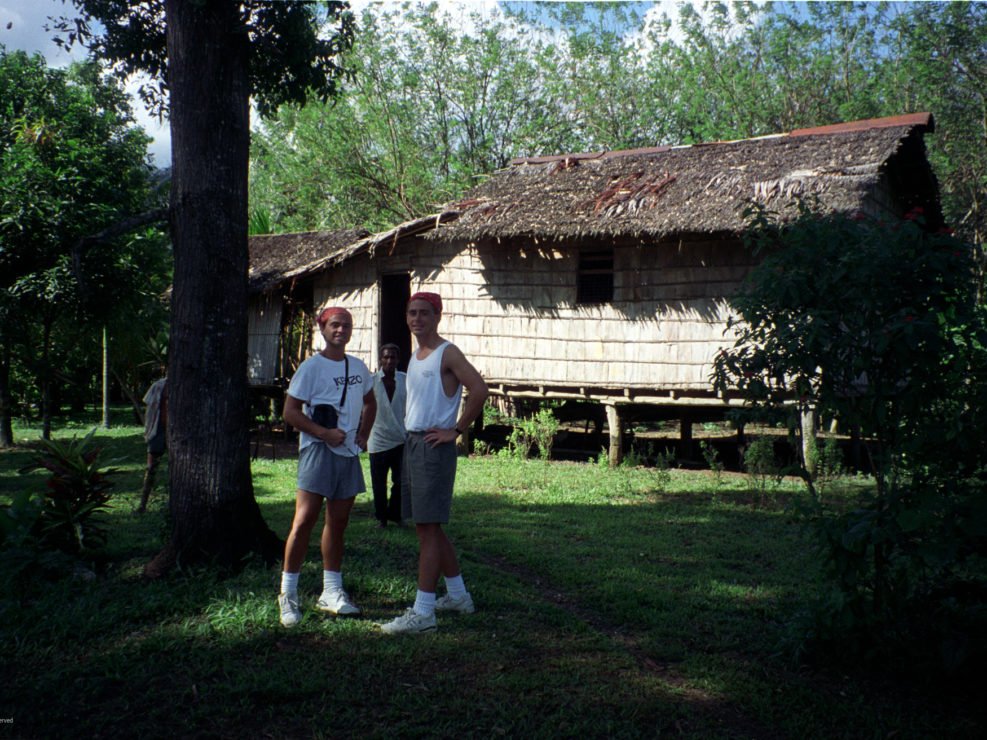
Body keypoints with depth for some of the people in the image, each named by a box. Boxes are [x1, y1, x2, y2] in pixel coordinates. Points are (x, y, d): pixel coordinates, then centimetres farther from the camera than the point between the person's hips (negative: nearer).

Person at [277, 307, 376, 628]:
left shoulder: (358, 367, 11)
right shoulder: (311, 367, -6)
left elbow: (370, 402, 27)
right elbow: (290, 412, -9)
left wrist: (363, 434, 12)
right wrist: (325, 433, -17)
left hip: (349, 454, 6)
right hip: (318, 452, -6)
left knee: (338, 523, 11)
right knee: (304, 521, -9)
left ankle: (331, 592, 19)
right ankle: (288, 594, 1)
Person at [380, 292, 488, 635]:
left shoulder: (447, 354, -10)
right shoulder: (414, 357, 16)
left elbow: (479, 390, -22)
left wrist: (456, 431, -17)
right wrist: (408, 420, 13)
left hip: (434, 446, -10)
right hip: (411, 443, 10)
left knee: (428, 528, -9)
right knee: (427, 527, 15)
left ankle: (423, 612, -7)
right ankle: (458, 595, 27)